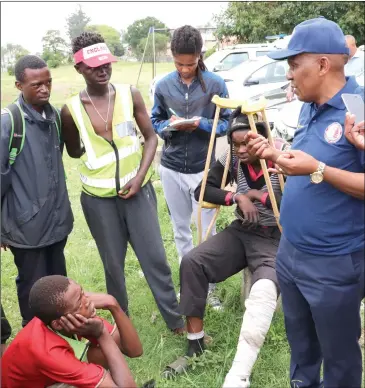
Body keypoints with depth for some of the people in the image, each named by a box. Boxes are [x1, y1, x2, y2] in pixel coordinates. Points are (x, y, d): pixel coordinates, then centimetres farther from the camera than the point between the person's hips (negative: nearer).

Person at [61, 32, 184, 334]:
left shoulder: (130, 95, -5)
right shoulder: (71, 110, -7)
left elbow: (151, 137, -1)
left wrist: (140, 176, -11)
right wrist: (99, 154, -3)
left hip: (138, 189, 0)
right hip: (98, 198, 0)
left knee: (155, 257, 5)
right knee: (113, 264, 13)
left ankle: (176, 320, 21)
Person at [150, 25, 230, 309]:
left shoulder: (215, 84, -8)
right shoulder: (163, 86, -1)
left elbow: (226, 122, -3)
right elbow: (155, 122, 8)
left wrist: (202, 124, -21)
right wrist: (168, 126, -14)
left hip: (203, 168, -3)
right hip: (171, 168, 3)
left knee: (207, 230, 5)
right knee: (180, 229, 15)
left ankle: (210, 285, 20)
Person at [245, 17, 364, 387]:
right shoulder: (310, 107, 6)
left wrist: (317, 169, -30)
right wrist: (274, 155, 1)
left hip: (334, 262, -8)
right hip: (290, 250, 8)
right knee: (299, 341, 27)